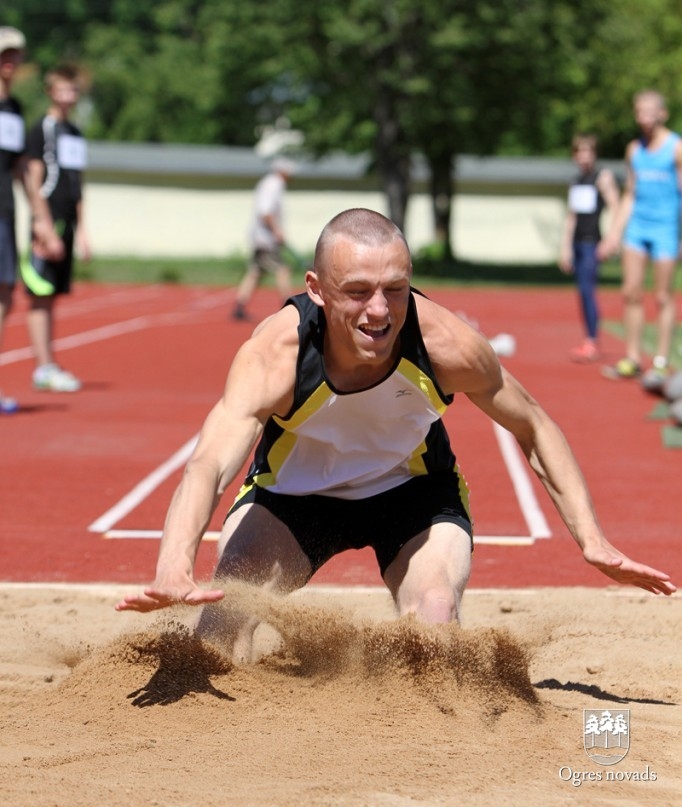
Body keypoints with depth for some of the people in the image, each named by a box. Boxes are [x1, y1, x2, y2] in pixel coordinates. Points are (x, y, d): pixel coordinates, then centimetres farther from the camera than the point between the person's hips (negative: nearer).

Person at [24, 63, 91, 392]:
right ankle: (44, 367, -7)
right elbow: (35, 179, -10)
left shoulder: (75, 133, 18)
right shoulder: (43, 128, -5)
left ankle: (49, 368, 11)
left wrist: (81, 229, 18)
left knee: (52, 296, 9)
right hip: (48, 221, -8)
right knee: (41, 296, -6)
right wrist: (43, 224, -17)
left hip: (67, 225, 8)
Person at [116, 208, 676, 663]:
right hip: (293, 492, 0)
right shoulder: (274, 354, -38)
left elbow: (535, 430, -13)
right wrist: (173, 572, -69)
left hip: (414, 490, 1)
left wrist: (592, 540, -19)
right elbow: (208, 467, -50)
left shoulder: (446, 344, -31)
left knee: (435, 629, -20)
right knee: (226, 612, -22)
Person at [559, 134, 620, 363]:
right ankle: (590, 343, 8)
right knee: (584, 292, 5)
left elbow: (614, 208, -9)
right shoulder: (576, 182, 18)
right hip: (577, 242, 7)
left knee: (587, 290, -13)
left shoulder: (603, 176, -3)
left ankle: (592, 342, -14)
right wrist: (565, 247, 18)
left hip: (593, 242, -7)